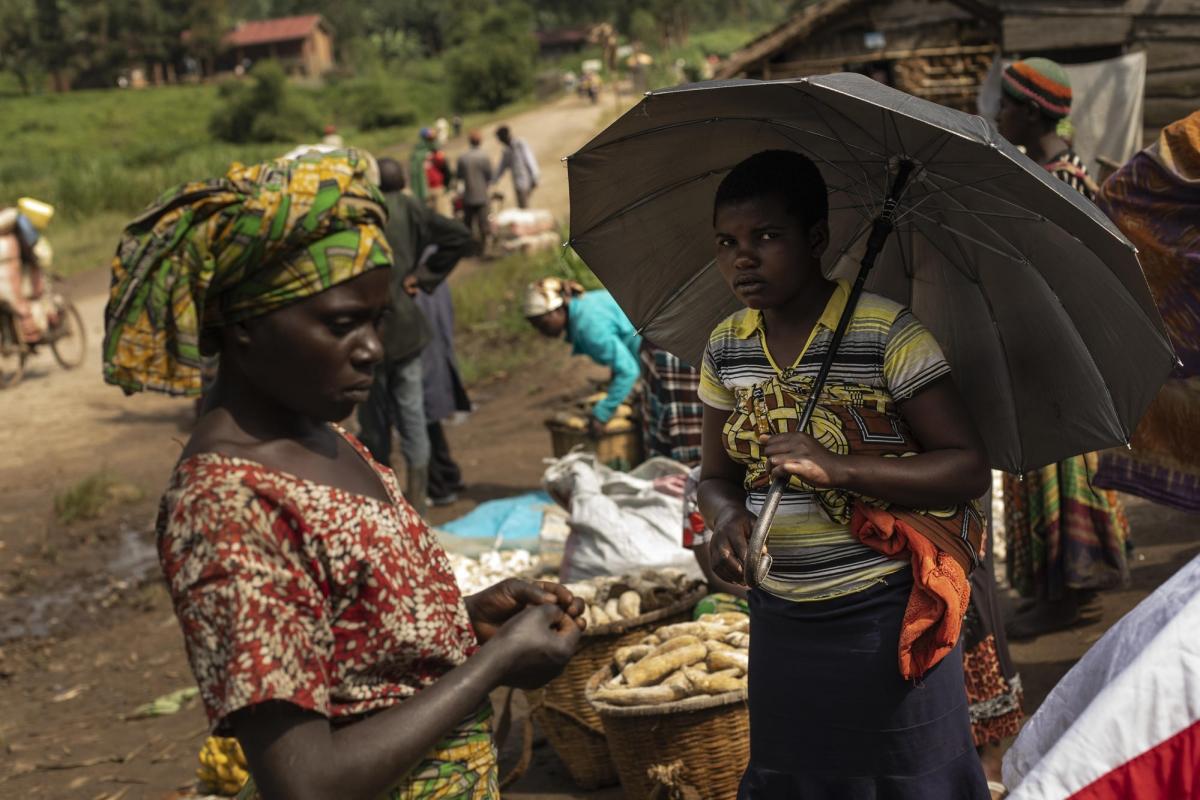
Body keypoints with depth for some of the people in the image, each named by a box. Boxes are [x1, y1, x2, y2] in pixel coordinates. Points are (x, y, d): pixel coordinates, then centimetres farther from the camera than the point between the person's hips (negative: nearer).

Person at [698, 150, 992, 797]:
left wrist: (838, 468, -27)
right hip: (781, 617, 5)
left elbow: (970, 469, -14)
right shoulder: (726, 347, 4)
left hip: (887, 616, -5)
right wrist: (726, 515, -12)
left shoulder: (887, 333, -13)